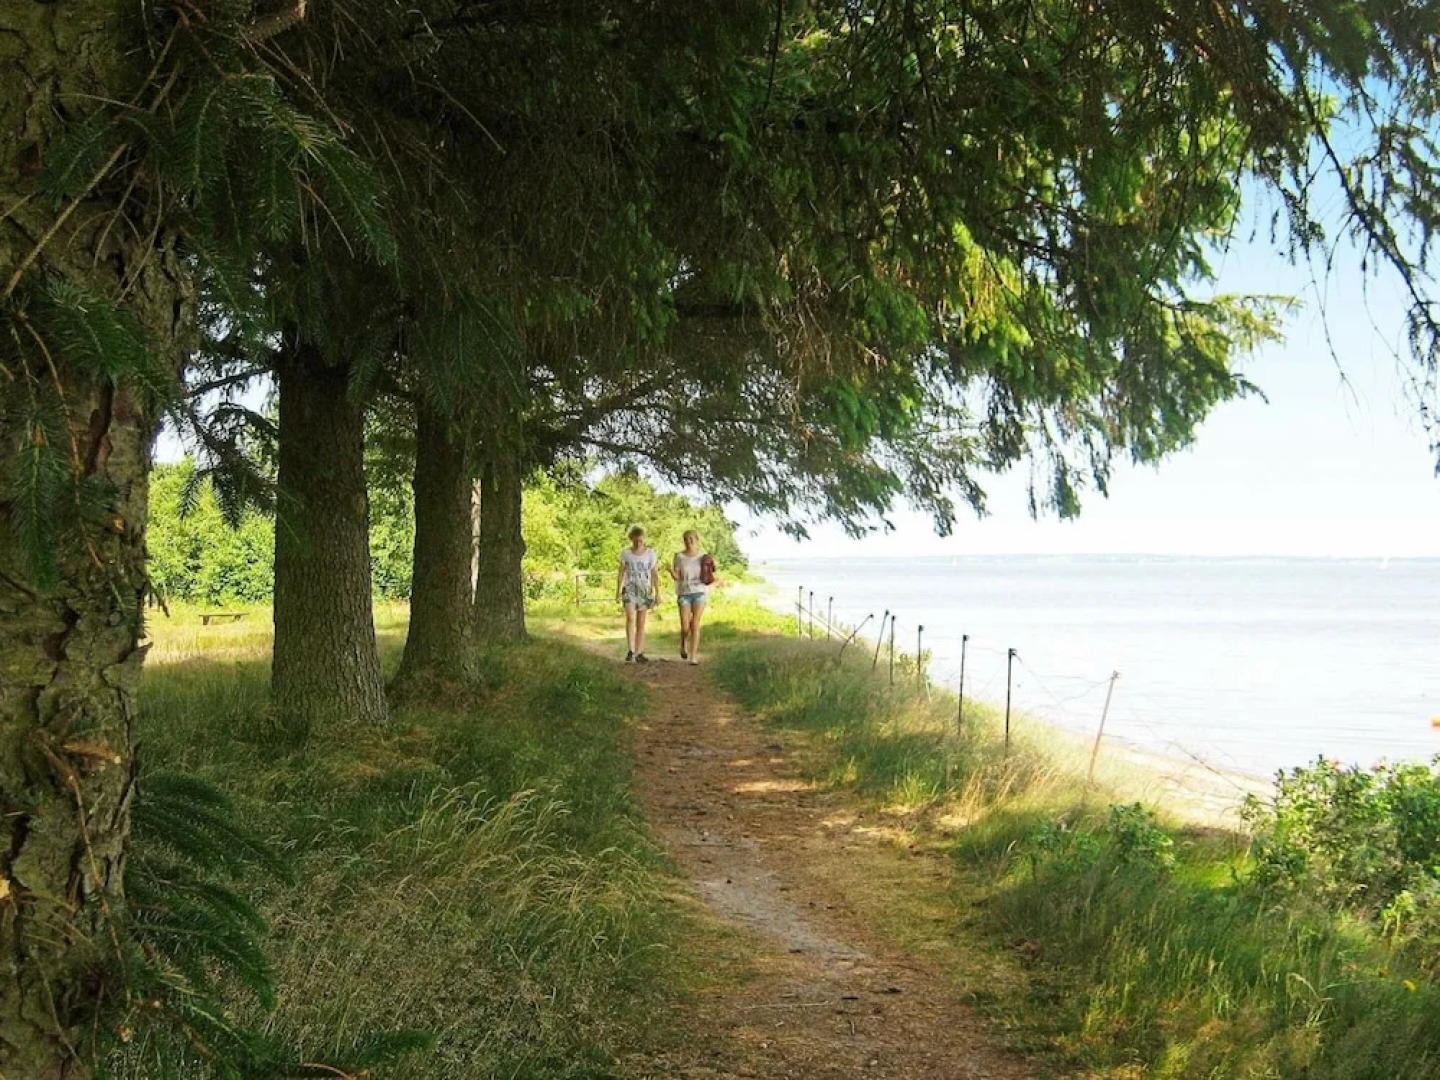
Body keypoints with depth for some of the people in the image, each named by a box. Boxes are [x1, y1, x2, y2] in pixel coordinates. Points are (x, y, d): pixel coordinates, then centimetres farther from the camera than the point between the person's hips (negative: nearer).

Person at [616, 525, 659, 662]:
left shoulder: (650, 553, -2)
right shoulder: (625, 553, 0)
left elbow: (655, 574, 0)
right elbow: (621, 573, 7)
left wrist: (658, 593, -3)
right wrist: (618, 591, 5)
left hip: (644, 590, 1)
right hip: (629, 589, -1)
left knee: (641, 623, 4)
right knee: (630, 618, -20)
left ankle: (639, 653, 9)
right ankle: (630, 650, -16)